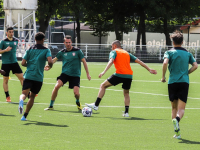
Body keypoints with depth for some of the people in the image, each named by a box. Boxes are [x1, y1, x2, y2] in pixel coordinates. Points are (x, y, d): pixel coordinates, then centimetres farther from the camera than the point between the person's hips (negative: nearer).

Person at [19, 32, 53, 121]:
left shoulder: (30, 49, 9)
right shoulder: (46, 50, 3)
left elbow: (23, 63, 3)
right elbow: (50, 61, -14)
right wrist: (50, 66, 8)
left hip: (28, 76, 1)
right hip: (38, 77, -1)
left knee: (24, 93, -9)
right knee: (32, 96, 15)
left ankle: (21, 100, -46)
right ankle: (24, 116, 13)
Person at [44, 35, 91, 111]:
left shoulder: (77, 51, -3)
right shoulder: (62, 52, 3)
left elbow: (84, 61, 1)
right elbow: (55, 59, 2)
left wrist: (87, 74, -1)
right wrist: (49, 65, -20)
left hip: (75, 75, -1)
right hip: (65, 73, 1)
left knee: (76, 93, -14)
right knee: (57, 86, -21)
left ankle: (78, 102, 24)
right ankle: (51, 105, -8)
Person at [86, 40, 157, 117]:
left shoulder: (114, 52, 9)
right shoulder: (127, 53, 25)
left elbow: (111, 61, -11)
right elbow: (139, 61, 22)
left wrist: (104, 72, -21)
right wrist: (149, 69, 24)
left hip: (119, 75, -5)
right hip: (129, 76, 5)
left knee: (103, 85, 8)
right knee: (126, 93, 24)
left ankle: (96, 105, 2)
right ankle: (126, 112, 12)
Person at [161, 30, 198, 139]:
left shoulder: (169, 52, 3)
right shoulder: (187, 53, 11)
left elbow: (165, 63, -15)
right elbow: (195, 65, 1)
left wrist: (163, 76, -4)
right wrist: (186, 73, 14)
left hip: (172, 82, 0)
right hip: (184, 82, 0)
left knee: (174, 107, 12)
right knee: (181, 108, -4)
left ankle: (177, 132, 4)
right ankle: (177, 119, -38)